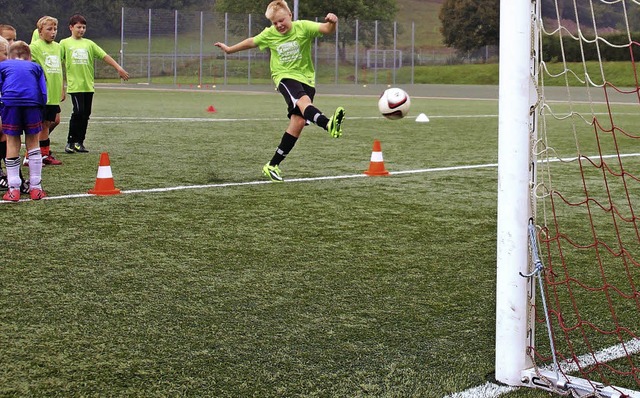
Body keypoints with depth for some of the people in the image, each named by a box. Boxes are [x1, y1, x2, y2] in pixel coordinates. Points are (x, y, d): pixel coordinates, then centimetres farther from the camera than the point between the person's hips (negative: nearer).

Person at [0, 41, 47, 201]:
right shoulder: (35, 67, 24)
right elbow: (43, 92, 14)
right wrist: (40, 111, 20)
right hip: (33, 104, 1)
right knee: (33, 143, 11)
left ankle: (13, 189, 4)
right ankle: (35, 188, 11)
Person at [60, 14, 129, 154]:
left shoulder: (89, 44, 13)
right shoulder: (65, 43, 4)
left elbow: (105, 56, 11)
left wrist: (119, 68, 3)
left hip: (89, 85, 4)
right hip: (74, 85, -4)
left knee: (86, 114, 4)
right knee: (78, 112, -14)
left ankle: (79, 142, 15)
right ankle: (70, 142, -2)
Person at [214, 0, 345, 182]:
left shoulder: (303, 27, -4)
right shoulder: (269, 34, 4)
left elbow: (326, 29, -18)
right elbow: (251, 42, 23)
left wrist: (332, 22, -42)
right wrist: (230, 49, 36)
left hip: (306, 78, 1)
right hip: (285, 77, -1)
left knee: (298, 122, -8)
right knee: (304, 101, -33)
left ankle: (272, 165, 1)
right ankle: (329, 124, -65)